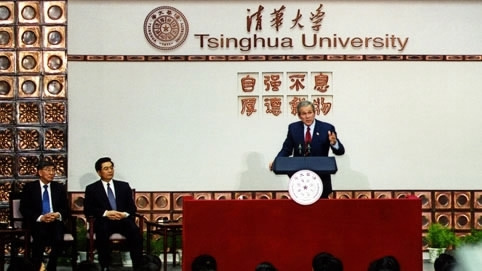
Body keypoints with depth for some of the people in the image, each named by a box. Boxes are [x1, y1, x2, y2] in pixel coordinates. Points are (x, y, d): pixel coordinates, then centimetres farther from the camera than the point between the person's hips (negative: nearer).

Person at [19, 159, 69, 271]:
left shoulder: (60, 188, 14)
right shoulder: (29, 187, 7)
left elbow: (66, 209, 11)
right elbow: (24, 209, 0)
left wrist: (58, 215, -13)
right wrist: (40, 218, -16)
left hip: (55, 221, 2)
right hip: (36, 222, -2)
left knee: (58, 238, -31)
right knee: (40, 236, -35)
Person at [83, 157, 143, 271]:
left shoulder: (124, 186, 19)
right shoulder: (91, 189, 12)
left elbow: (132, 207, 14)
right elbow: (88, 210, 1)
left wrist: (125, 214, -10)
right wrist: (106, 213, -15)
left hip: (123, 219, 2)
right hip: (104, 220, -2)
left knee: (135, 230, -31)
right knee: (102, 230, -38)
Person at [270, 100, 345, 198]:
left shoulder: (327, 128, -5)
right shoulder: (293, 128, 3)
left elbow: (340, 151, -7)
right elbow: (286, 150, 10)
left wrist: (334, 143, -30)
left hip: (321, 177, -1)